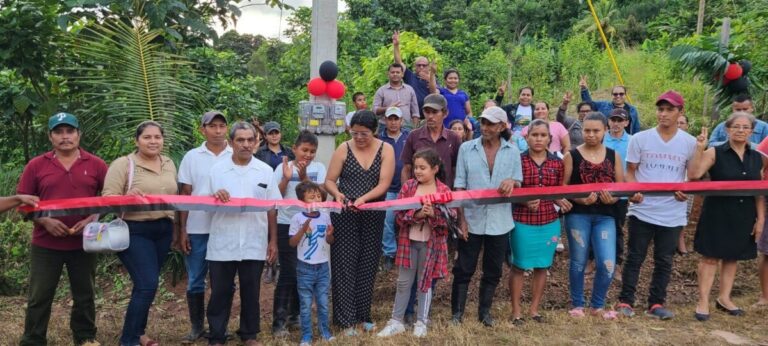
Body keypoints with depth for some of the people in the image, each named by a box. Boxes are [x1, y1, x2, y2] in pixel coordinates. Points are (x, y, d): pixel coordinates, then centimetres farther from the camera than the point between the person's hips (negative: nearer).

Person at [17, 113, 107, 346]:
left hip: (84, 243, 0)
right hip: (45, 244, 0)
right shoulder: (36, 165, 1)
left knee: (85, 296, 12)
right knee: (39, 298, 7)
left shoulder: (96, 165, 1)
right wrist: (45, 221, -13)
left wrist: (93, 219, -12)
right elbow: (22, 203, 2)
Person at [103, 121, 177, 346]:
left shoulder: (169, 164, 11)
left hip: (163, 230, 6)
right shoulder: (123, 164, -8)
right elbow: (108, 198, -13)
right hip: (135, 231, -6)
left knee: (146, 284, 14)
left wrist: (175, 228, 13)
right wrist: (127, 197, -33)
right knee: (148, 285, -12)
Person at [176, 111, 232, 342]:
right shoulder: (192, 157, 4)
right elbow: (185, 195, 4)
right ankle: (197, 327, 24)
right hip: (197, 229, 1)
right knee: (195, 281, 9)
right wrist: (181, 230, 1)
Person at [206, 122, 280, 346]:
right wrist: (215, 197, -18)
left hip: (254, 244, 1)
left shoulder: (265, 171, 3)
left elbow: (272, 208, 5)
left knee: (251, 292, 11)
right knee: (220, 292, 8)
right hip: (222, 244, 0)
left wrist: (273, 241, 3)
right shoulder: (217, 170, 2)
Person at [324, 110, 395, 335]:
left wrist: (363, 198, -27)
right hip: (344, 215, -1)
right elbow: (329, 180, -2)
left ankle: (363, 315, 23)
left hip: (373, 215, 1)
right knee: (345, 264, 0)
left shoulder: (386, 150, -2)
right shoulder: (344, 149, -2)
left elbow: (384, 183, -11)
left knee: (368, 265, 9)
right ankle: (346, 319, 9)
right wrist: (337, 194, -24)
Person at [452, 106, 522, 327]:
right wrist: (461, 217, -7)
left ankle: (484, 311, 30)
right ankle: (457, 312, 19)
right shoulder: (467, 148, 0)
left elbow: (518, 185, 6)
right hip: (472, 220, -1)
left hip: (500, 222, 2)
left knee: (493, 271, 13)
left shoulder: (513, 152, 3)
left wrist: (511, 182, -19)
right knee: (464, 269, 5)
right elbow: (459, 186, -1)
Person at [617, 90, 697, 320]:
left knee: (664, 261, 11)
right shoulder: (640, 138, -2)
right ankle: (625, 301, 14)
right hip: (642, 210, -1)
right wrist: (632, 192, -17)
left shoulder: (689, 143, 2)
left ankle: (656, 304, 22)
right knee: (635, 258, 5)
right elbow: (630, 172, 2)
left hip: (673, 214, 2)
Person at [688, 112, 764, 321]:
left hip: (743, 216, 5)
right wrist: (700, 149, -27)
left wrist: (760, 218, 5)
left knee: (732, 257, 13)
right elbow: (694, 175, -20)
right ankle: (703, 302, 5)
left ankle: (724, 298, 27)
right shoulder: (715, 153, -7)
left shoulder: (756, 158, 6)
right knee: (710, 256, -1)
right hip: (717, 214, -4)